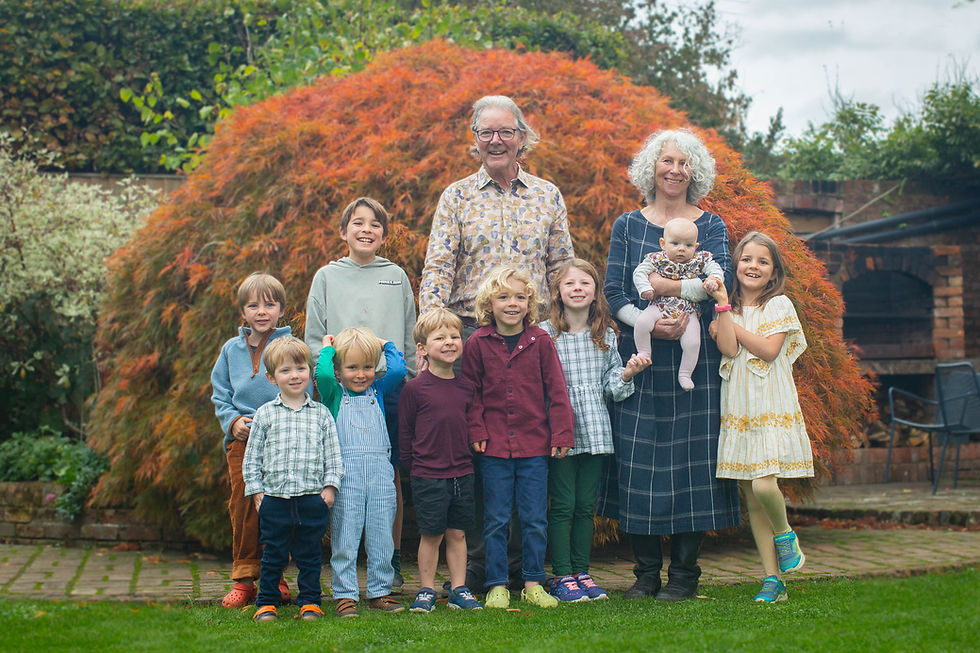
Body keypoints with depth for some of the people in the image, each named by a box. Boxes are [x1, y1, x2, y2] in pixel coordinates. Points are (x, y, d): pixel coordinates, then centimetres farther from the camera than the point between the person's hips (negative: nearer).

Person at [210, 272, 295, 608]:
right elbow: (220, 395, 15)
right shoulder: (231, 349, 10)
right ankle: (244, 578, 10)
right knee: (242, 506, 0)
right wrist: (233, 420, -3)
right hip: (241, 441, 2)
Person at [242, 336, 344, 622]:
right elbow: (252, 456, 6)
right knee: (273, 555, 7)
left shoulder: (321, 414, 6)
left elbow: (333, 455, 8)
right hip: (274, 499, 0)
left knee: (309, 555, 8)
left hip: (312, 499, 1)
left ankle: (310, 601, 19)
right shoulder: (265, 414, 4)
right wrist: (256, 491, 1)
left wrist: (330, 486, -1)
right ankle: (267, 602, 18)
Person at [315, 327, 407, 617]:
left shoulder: (378, 390, 13)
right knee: (344, 536, 0)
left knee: (381, 536, 7)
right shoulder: (334, 394, 3)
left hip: (380, 470, 3)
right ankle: (345, 594, 7)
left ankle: (380, 591, 17)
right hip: (345, 471, -3)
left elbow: (398, 370, 0)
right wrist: (327, 348, 0)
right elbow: (322, 373, -16)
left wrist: (385, 344, 14)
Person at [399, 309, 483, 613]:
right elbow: (404, 433, -3)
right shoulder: (414, 388, -8)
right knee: (431, 534, 2)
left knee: (458, 533, 10)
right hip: (428, 476, -4)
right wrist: (414, 467, -3)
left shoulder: (466, 387, 6)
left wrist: (466, 459, 11)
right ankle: (426, 591, 14)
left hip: (462, 473, 4)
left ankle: (459, 590, 18)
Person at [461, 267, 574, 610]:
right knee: (496, 520, 5)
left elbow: (556, 390, 3)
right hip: (494, 447, 0)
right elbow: (471, 393, 4)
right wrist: (477, 432, -5)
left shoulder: (540, 341, 0)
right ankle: (497, 586, 15)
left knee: (535, 520, 6)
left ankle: (533, 583, 18)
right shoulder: (477, 343, -1)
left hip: (535, 446, 1)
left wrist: (561, 433, -1)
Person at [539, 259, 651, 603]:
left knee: (586, 506, 9)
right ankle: (562, 576, 7)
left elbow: (611, 386, 13)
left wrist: (627, 374, -6)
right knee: (562, 506, -1)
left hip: (595, 432, 4)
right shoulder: (545, 335, -3)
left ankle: (581, 572, 18)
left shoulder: (607, 335, 9)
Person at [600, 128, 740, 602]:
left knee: (689, 455, -1)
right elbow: (613, 293, 1)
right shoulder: (628, 225, 10)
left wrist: (670, 288, -16)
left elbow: (721, 279, -8)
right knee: (637, 459, -1)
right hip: (640, 359, 1)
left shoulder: (710, 226, 9)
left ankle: (684, 574, 7)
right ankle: (646, 572, 9)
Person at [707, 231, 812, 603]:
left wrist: (732, 323, -5)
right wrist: (723, 305, -11)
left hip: (772, 409, -4)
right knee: (751, 499, 3)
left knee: (764, 485, -20)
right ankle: (773, 580, 9)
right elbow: (729, 349, -6)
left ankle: (785, 535, 12)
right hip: (738, 412, 4)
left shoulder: (779, 305, 2)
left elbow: (769, 350, -11)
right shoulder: (730, 310, 12)